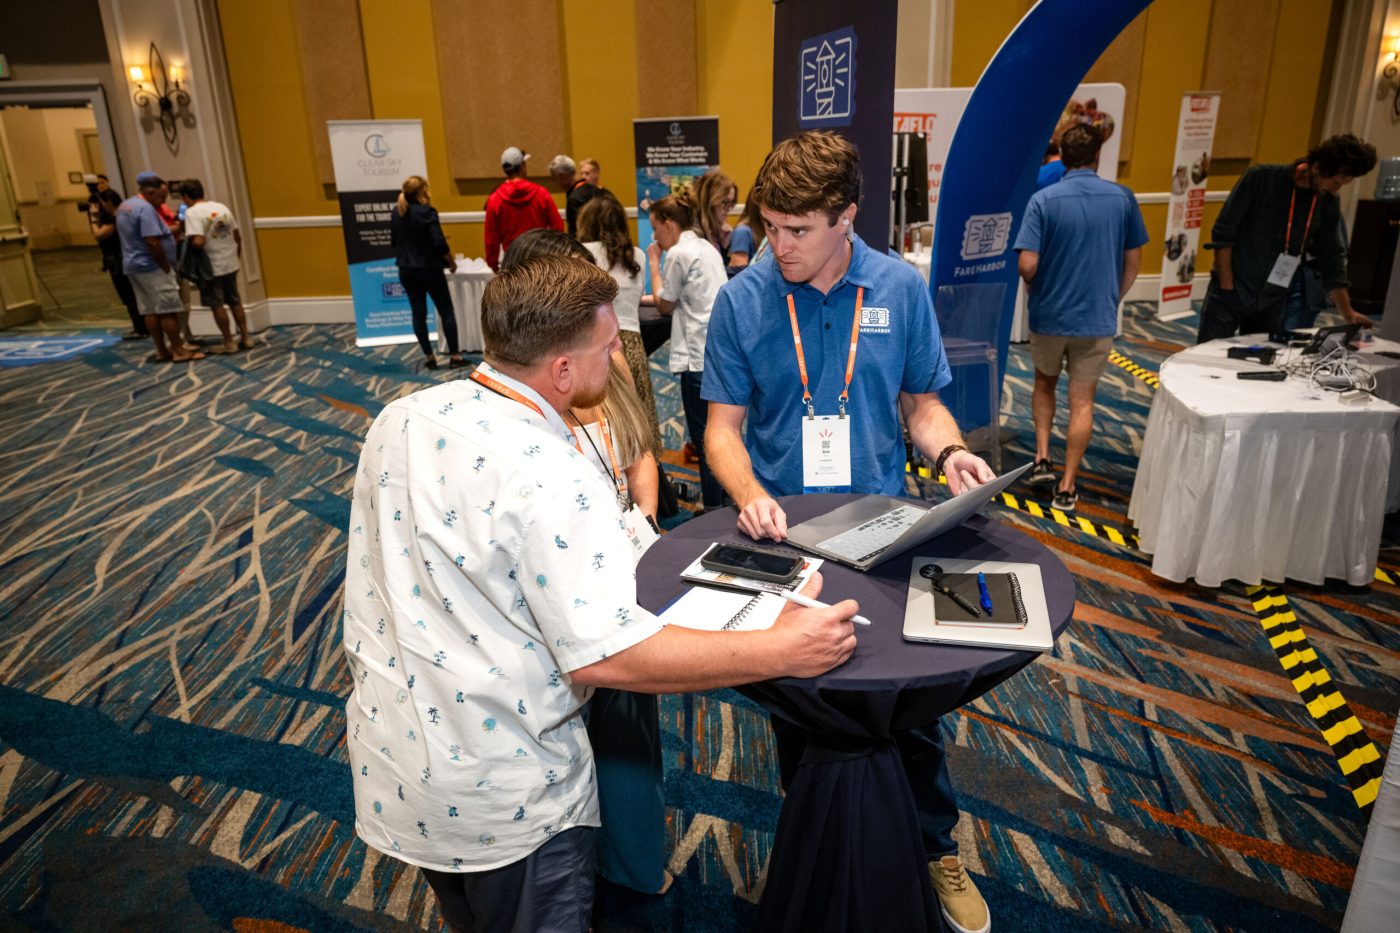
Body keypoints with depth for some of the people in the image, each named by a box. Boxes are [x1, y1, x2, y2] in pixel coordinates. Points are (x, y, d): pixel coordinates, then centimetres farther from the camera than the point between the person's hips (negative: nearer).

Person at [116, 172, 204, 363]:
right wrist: (166, 267, -14)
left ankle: (162, 351, 14)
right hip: (151, 267, -10)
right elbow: (152, 243, -25)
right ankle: (179, 351, -3)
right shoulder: (146, 209, -18)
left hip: (133, 265, 10)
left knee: (150, 311, 10)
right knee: (169, 310, -5)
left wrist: (172, 232, 16)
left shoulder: (124, 206, 15)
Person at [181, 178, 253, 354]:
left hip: (211, 266, -6)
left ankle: (229, 342, 8)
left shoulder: (192, 212, -14)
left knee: (217, 305, 4)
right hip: (230, 263, 6)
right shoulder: (221, 207, 6)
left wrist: (185, 240, -4)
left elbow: (198, 242, -24)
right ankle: (245, 338, 17)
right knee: (235, 301, 16)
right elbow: (237, 236, 9)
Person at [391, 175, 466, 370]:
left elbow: (394, 241, 14)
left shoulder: (396, 212, 4)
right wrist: (451, 262, -4)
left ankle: (429, 357, 13)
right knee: (447, 312, 5)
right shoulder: (427, 211, -16)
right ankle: (454, 356, 5)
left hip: (406, 270, 6)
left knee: (419, 314, 10)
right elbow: (439, 244, -20)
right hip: (429, 269, -6)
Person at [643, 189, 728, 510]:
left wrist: (654, 264, 7)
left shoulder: (679, 254, -10)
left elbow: (665, 305, 0)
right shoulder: (705, 247, 18)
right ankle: (724, 498, 27)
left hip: (701, 354, -9)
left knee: (703, 435, -2)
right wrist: (642, 299, 23)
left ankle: (714, 506, 4)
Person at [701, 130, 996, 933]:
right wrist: (751, 496, -24)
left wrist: (950, 451, -17)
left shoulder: (901, 289, -5)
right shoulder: (742, 300, -9)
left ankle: (938, 847, 41)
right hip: (784, 534, 0)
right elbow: (725, 425, -5)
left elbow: (922, 401, 4)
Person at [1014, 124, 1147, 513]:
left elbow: (1027, 265, -16)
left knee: (1045, 382, 24)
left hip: (1049, 315, -1)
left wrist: (1035, 288, 6)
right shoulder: (1123, 198, -3)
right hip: (1099, 317, 1)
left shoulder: (1043, 199, -11)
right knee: (1082, 400, 7)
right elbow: (1133, 263, 2)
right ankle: (1067, 487, 10)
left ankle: (1042, 457, 14)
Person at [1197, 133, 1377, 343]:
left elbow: (1332, 260, 10)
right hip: (1229, 294, -4)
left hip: (1272, 304, 4)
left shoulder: (1328, 204, 3)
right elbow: (1223, 234, -9)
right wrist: (1227, 287, -11)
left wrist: (1348, 313, 4)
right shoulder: (1262, 178, -10)